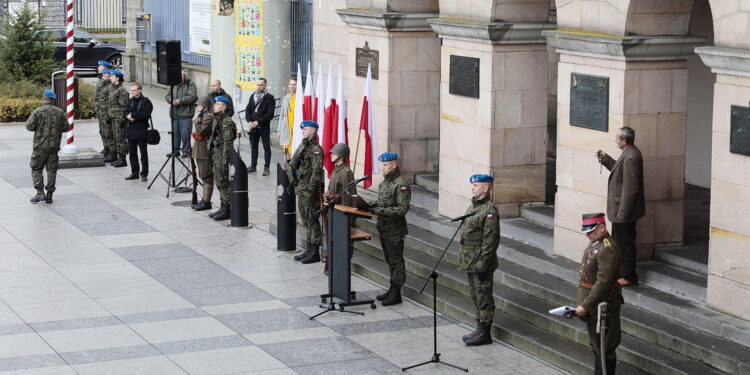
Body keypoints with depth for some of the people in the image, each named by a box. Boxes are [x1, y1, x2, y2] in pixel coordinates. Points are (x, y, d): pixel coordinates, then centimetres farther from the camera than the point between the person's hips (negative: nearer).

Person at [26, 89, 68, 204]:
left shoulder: (38, 112, -10)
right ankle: (49, 195, 8)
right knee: (52, 170, 8)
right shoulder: (60, 112, 1)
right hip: (54, 146, 3)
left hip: (40, 146, -3)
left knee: (36, 169, 5)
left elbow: (29, 126, -12)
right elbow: (66, 127, 3)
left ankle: (40, 192, -8)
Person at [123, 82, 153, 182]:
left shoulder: (146, 102, -7)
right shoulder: (130, 101, 13)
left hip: (141, 131, -6)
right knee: (132, 153, 10)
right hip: (131, 131, 6)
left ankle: (144, 174, 5)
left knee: (143, 153, 0)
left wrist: (133, 115, -14)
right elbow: (125, 113, 10)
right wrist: (128, 116, -12)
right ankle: (134, 172, 19)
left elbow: (145, 114, -18)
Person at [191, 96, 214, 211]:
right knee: (204, 176, 15)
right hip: (200, 151, 11)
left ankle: (207, 202, -1)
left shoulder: (209, 117, -17)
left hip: (205, 151, -11)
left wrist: (198, 118, -15)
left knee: (206, 176, -5)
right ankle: (205, 200, 22)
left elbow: (200, 131, -23)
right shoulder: (204, 116, 15)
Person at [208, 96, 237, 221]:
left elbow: (228, 142, -20)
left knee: (223, 183, -5)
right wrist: (211, 154, 19)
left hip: (222, 154, -10)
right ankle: (223, 208, 21)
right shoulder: (216, 119, 13)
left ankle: (227, 210, 0)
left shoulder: (226, 121, -16)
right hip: (215, 154, 10)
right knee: (219, 182, 14)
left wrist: (225, 160, -22)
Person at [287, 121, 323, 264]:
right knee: (306, 221, 15)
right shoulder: (302, 146, 13)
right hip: (301, 189, 9)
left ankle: (315, 253, 0)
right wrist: (292, 179, 5)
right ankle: (308, 250, 23)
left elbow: (317, 171, -20)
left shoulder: (316, 149, -14)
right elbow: (291, 165, 19)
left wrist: (311, 190, -22)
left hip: (310, 190, -9)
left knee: (312, 220, -4)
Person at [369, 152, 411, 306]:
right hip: (383, 228, 9)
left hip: (395, 230, -9)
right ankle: (392, 289, 25)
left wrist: (381, 211, -25)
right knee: (389, 260, 16)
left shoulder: (400, 185, -17)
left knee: (396, 261, -2)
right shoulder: (384, 182, 11)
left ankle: (396, 293, 3)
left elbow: (402, 209, -22)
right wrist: (373, 206, 1)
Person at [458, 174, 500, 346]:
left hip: (481, 262, -10)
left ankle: (484, 333, 5)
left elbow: (491, 241, -20)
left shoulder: (489, 211, -17)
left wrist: (483, 264, -21)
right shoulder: (473, 206, 12)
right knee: (475, 296, 17)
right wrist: (464, 260, 20)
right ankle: (480, 330, 27)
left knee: (484, 298, -1)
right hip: (470, 261, 10)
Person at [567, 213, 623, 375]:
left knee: (605, 348, -2)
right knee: (596, 344, 20)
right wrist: (582, 303, 17)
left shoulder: (608, 249, -23)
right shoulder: (594, 242, 9)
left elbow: (603, 282, -27)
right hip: (592, 304, 10)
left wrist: (586, 306, -26)